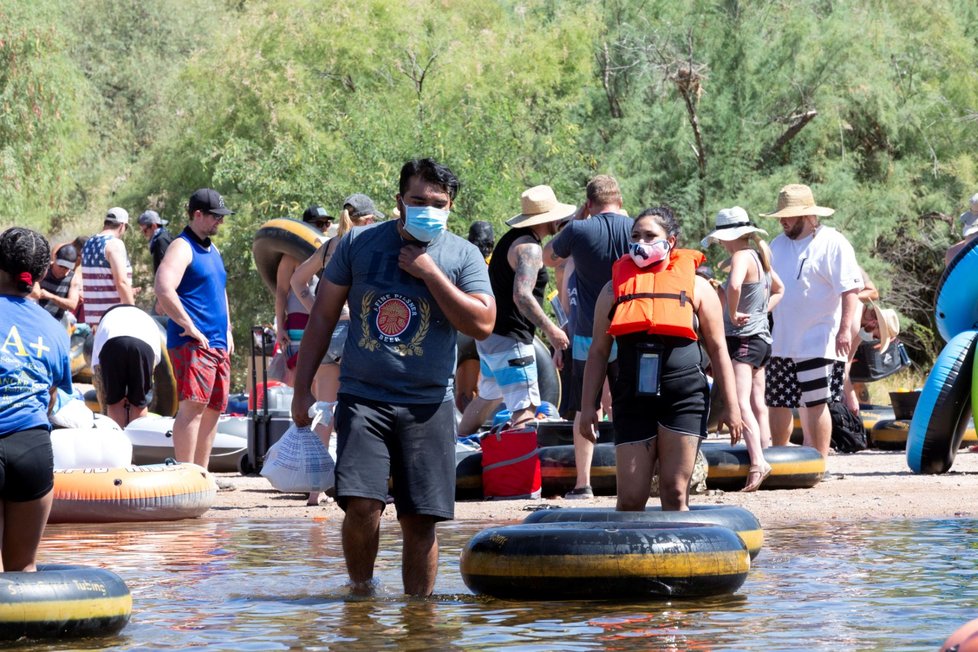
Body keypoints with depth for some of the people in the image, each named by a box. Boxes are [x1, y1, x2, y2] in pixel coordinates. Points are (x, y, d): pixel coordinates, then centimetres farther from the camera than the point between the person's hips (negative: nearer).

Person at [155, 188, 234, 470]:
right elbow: (164, 290, -23)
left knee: (213, 409, 9)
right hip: (193, 342, -9)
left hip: (218, 345, 9)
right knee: (193, 405, -17)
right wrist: (190, 328, -20)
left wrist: (227, 331, 23)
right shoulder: (182, 247, -9)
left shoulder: (212, 250, 22)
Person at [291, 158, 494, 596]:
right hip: (363, 397, 0)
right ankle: (360, 592, 7)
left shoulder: (463, 256, 4)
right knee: (362, 505, -15)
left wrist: (431, 274, -11)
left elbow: (482, 324, -8)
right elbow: (323, 316, 10)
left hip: (427, 404, 0)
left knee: (419, 519, 0)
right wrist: (302, 387, 6)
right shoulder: (359, 244, 6)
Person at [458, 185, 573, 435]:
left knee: (488, 396, 24)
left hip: (491, 335, 10)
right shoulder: (529, 248, -17)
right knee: (526, 407, -14)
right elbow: (522, 295, -29)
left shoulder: (511, 238, 14)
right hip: (510, 339, -10)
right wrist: (550, 329, -26)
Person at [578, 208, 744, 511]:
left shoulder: (695, 286, 9)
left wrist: (731, 406, 4)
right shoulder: (616, 287, 13)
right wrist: (587, 407, 8)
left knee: (675, 494, -3)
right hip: (632, 398, 1)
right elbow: (598, 352, 15)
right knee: (631, 498, -3)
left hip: (684, 396, -1)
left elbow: (718, 349, 10)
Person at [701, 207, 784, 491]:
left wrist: (733, 313, -19)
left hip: (743, 338, -10)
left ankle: (757, 461, -32)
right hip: (761, 336, 10)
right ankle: (765, 457, 20)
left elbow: (734, 286, -35)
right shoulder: (759, 256, 13)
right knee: (757, 405, 15)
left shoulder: (741, 256, -14)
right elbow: (779, 289, 29)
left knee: (741, 403, -19)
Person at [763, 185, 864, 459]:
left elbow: (851, 288, -15)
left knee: (815, 404, -9)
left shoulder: (832, 243, -8)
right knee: (776, 404, 11)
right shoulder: (779, 244, 15)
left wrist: (845, 328, -23)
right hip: (781, 343, 7)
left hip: (818, 345, -7)